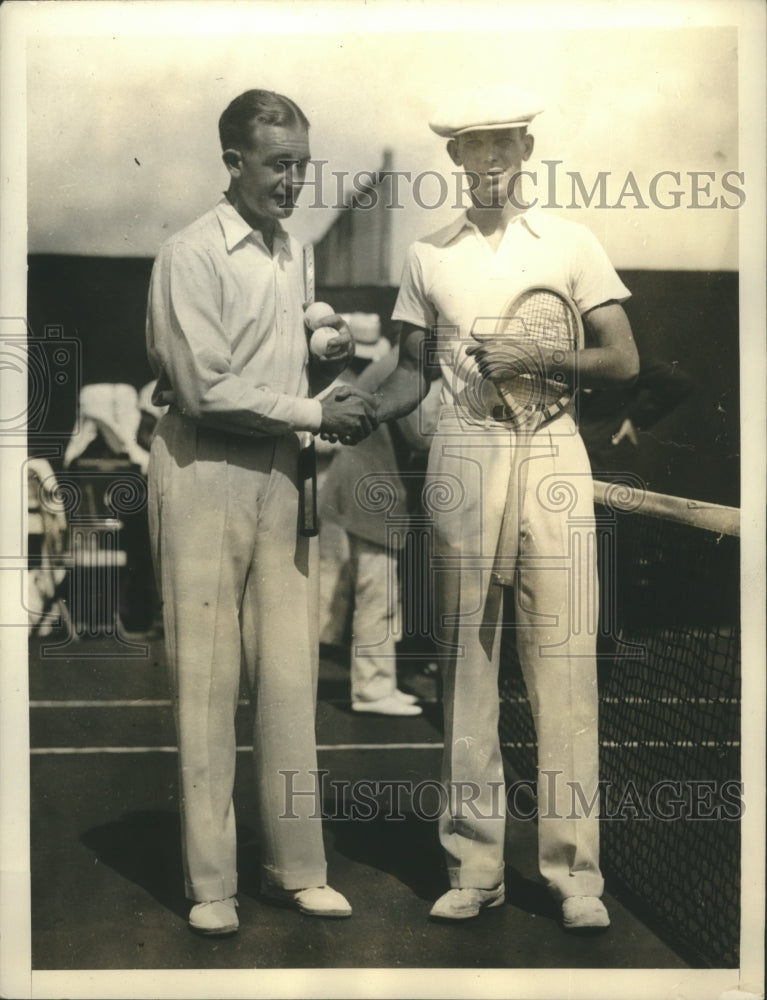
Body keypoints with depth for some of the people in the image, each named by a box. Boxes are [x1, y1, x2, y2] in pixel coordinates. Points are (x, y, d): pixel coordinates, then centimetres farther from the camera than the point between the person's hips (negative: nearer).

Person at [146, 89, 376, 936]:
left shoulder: (292, 252, 15)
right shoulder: (191, 256, -8)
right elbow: (206, 389, -14)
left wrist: (326, 363, 0)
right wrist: (314, 410, -12)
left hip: (281, 475, 6)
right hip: (206, 475, -6)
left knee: (290, 677, 6)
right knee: (207, 682, 0)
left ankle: (294, 866, 16)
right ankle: (210, 883, 10)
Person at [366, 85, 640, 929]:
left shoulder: (569, 243, 8)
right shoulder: (429, 255, 13)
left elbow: (622, 360, 5)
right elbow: (413, 372, 14)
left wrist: (530, 359, -10)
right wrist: (364, 413, -5)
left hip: (550, 453, -2)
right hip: (462, 455, 2)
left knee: (563, 659, -5)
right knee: (465, 659, 3)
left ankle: (573, 869, 2)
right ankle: (474, 863, 10)